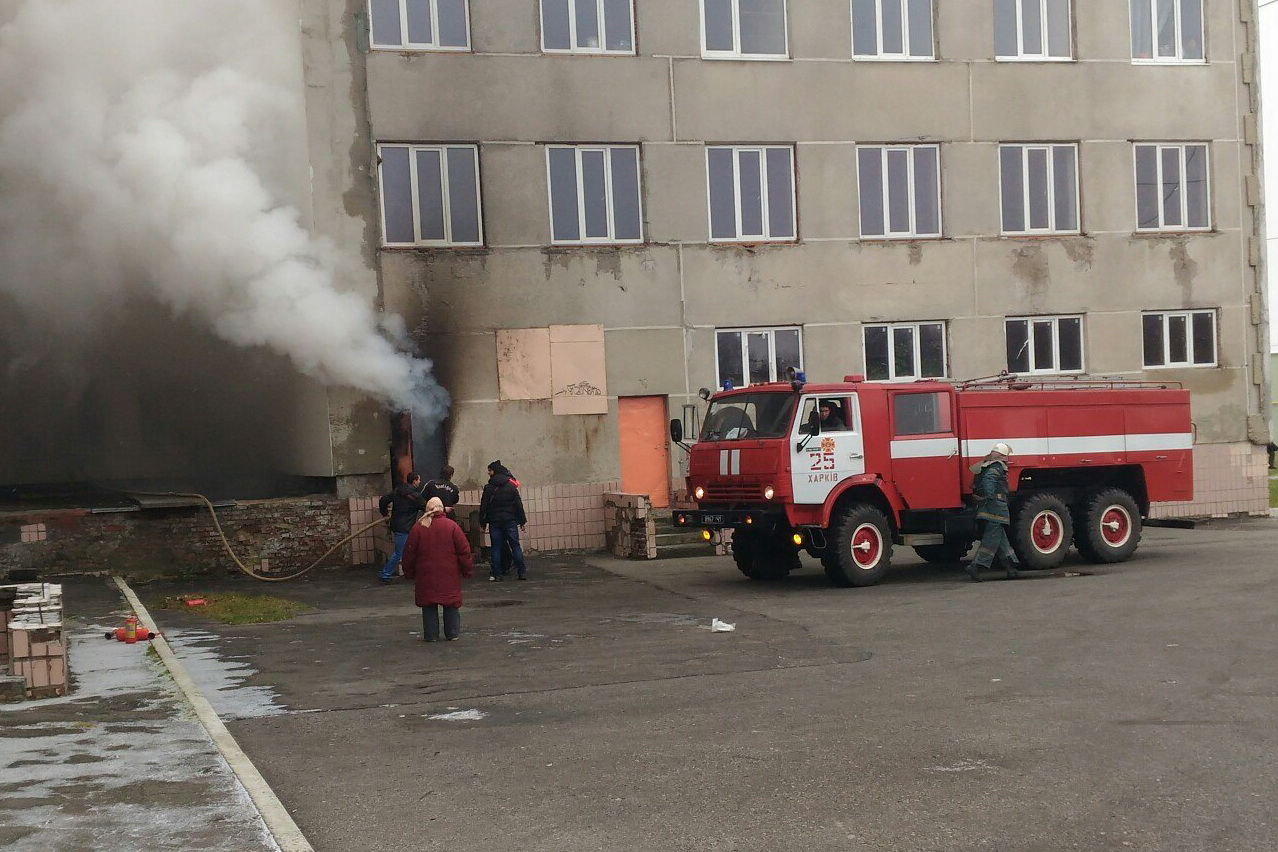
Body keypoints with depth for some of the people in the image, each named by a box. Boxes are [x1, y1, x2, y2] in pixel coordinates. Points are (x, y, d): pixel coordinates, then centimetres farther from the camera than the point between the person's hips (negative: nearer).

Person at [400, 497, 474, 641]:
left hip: (426, 575, 0)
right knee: (451, 605, 10)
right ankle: (452, 633, 13)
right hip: (449, 574, 0)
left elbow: (409, 552, 1)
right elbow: (464, 550, -4)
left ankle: (431, 635, 8)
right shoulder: (451, 526, -6)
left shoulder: (418, 527, -4)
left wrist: (408, 573, 12)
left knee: (429, 607, 8)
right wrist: (468, 570, 7)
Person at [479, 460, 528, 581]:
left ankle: (496, 574, 1)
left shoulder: (488, 488, -2)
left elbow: (483, 506, -2)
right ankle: (522, 572, 1)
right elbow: (519, 504, 1)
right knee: (515, 545, 3)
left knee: (496, 548, 4)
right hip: (510, 520, 1)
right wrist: (522, 521, 5)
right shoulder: (511, 487, 1)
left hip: (494, 521, -1)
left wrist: (482, 522, 5)